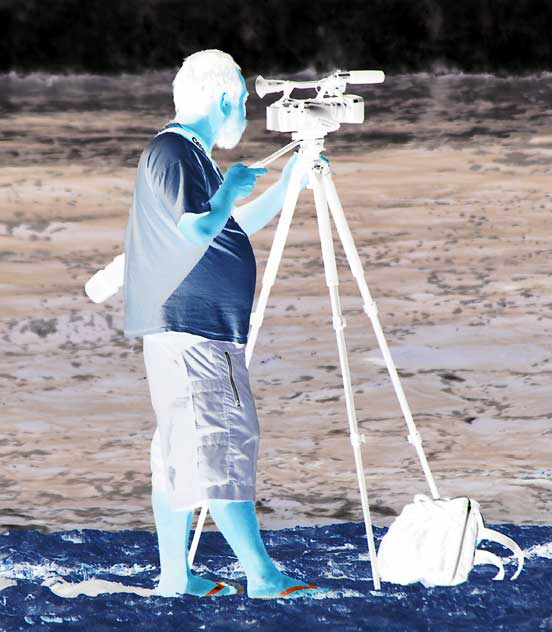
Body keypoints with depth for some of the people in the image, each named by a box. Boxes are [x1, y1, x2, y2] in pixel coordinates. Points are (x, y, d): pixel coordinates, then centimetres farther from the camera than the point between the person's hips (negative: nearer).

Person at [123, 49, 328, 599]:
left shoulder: (191, 156, 19)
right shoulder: (172, 153, -13)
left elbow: (230, 228, 30)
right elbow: (197, 232, -23)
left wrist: (286, 186, 30)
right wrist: (230, 190, -8)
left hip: (207, 331, 11)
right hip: (186, 329, -11)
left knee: (185, 450, 10)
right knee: (214, 446, -11)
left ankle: (175, 576, 13)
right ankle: (260, 574, -14)